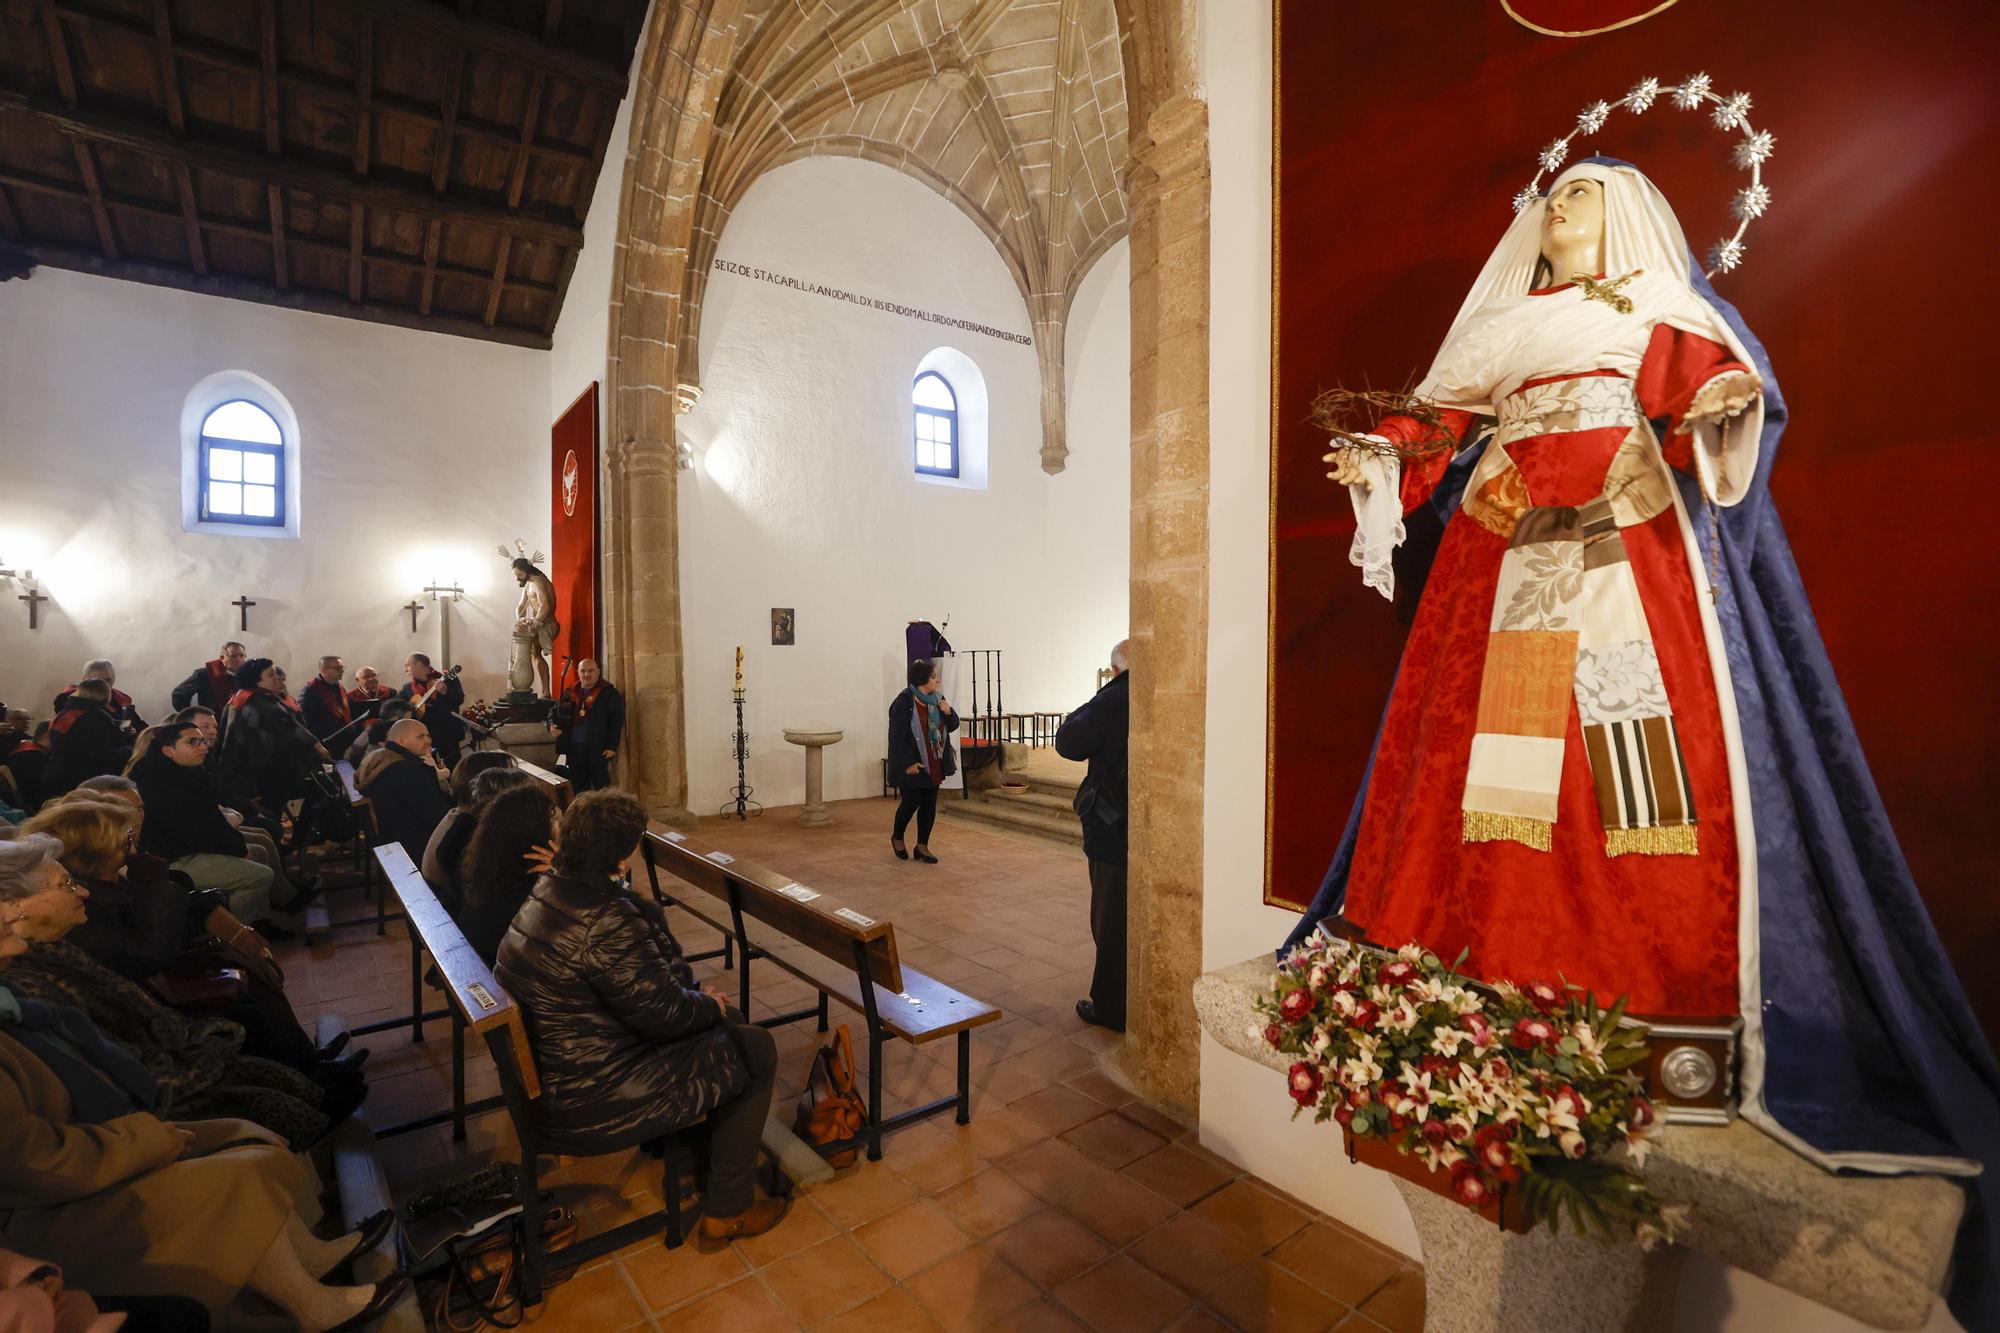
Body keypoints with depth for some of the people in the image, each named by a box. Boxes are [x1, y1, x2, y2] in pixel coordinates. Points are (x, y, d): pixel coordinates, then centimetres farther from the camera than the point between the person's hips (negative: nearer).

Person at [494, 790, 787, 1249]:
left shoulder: (550, 889, 0)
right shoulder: (605, 923, -31)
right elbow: (663, 1013, -23)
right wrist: (709, 1004, -3)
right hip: (587, 1107, -9)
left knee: (726, 1023, 19)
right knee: (756, 1049, 1)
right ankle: (726, 1212, 13)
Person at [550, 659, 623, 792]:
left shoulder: (608, 692, -3)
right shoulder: (570, 692, 12)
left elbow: (616, 720, -8)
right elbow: (556, 712, 21)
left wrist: (612, 746, -15)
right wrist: (552, 725, -3)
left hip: (598, 748, -5)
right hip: (574, 747, 5)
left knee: (601, 787, -2)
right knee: (577, 788, 11)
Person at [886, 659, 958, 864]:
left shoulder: (937, 699, 4)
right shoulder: (904, 702, -17)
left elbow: (952, 726, 10)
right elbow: (897, 736, -18)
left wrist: (948, 712, -11)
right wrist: (907, 763, -20)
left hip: (934, 764, 6)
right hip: (912, 765, -6)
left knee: (929, 805, 9)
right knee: (912, 802, 2)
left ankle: (922, 846, 20)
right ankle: (897, 837, 29)